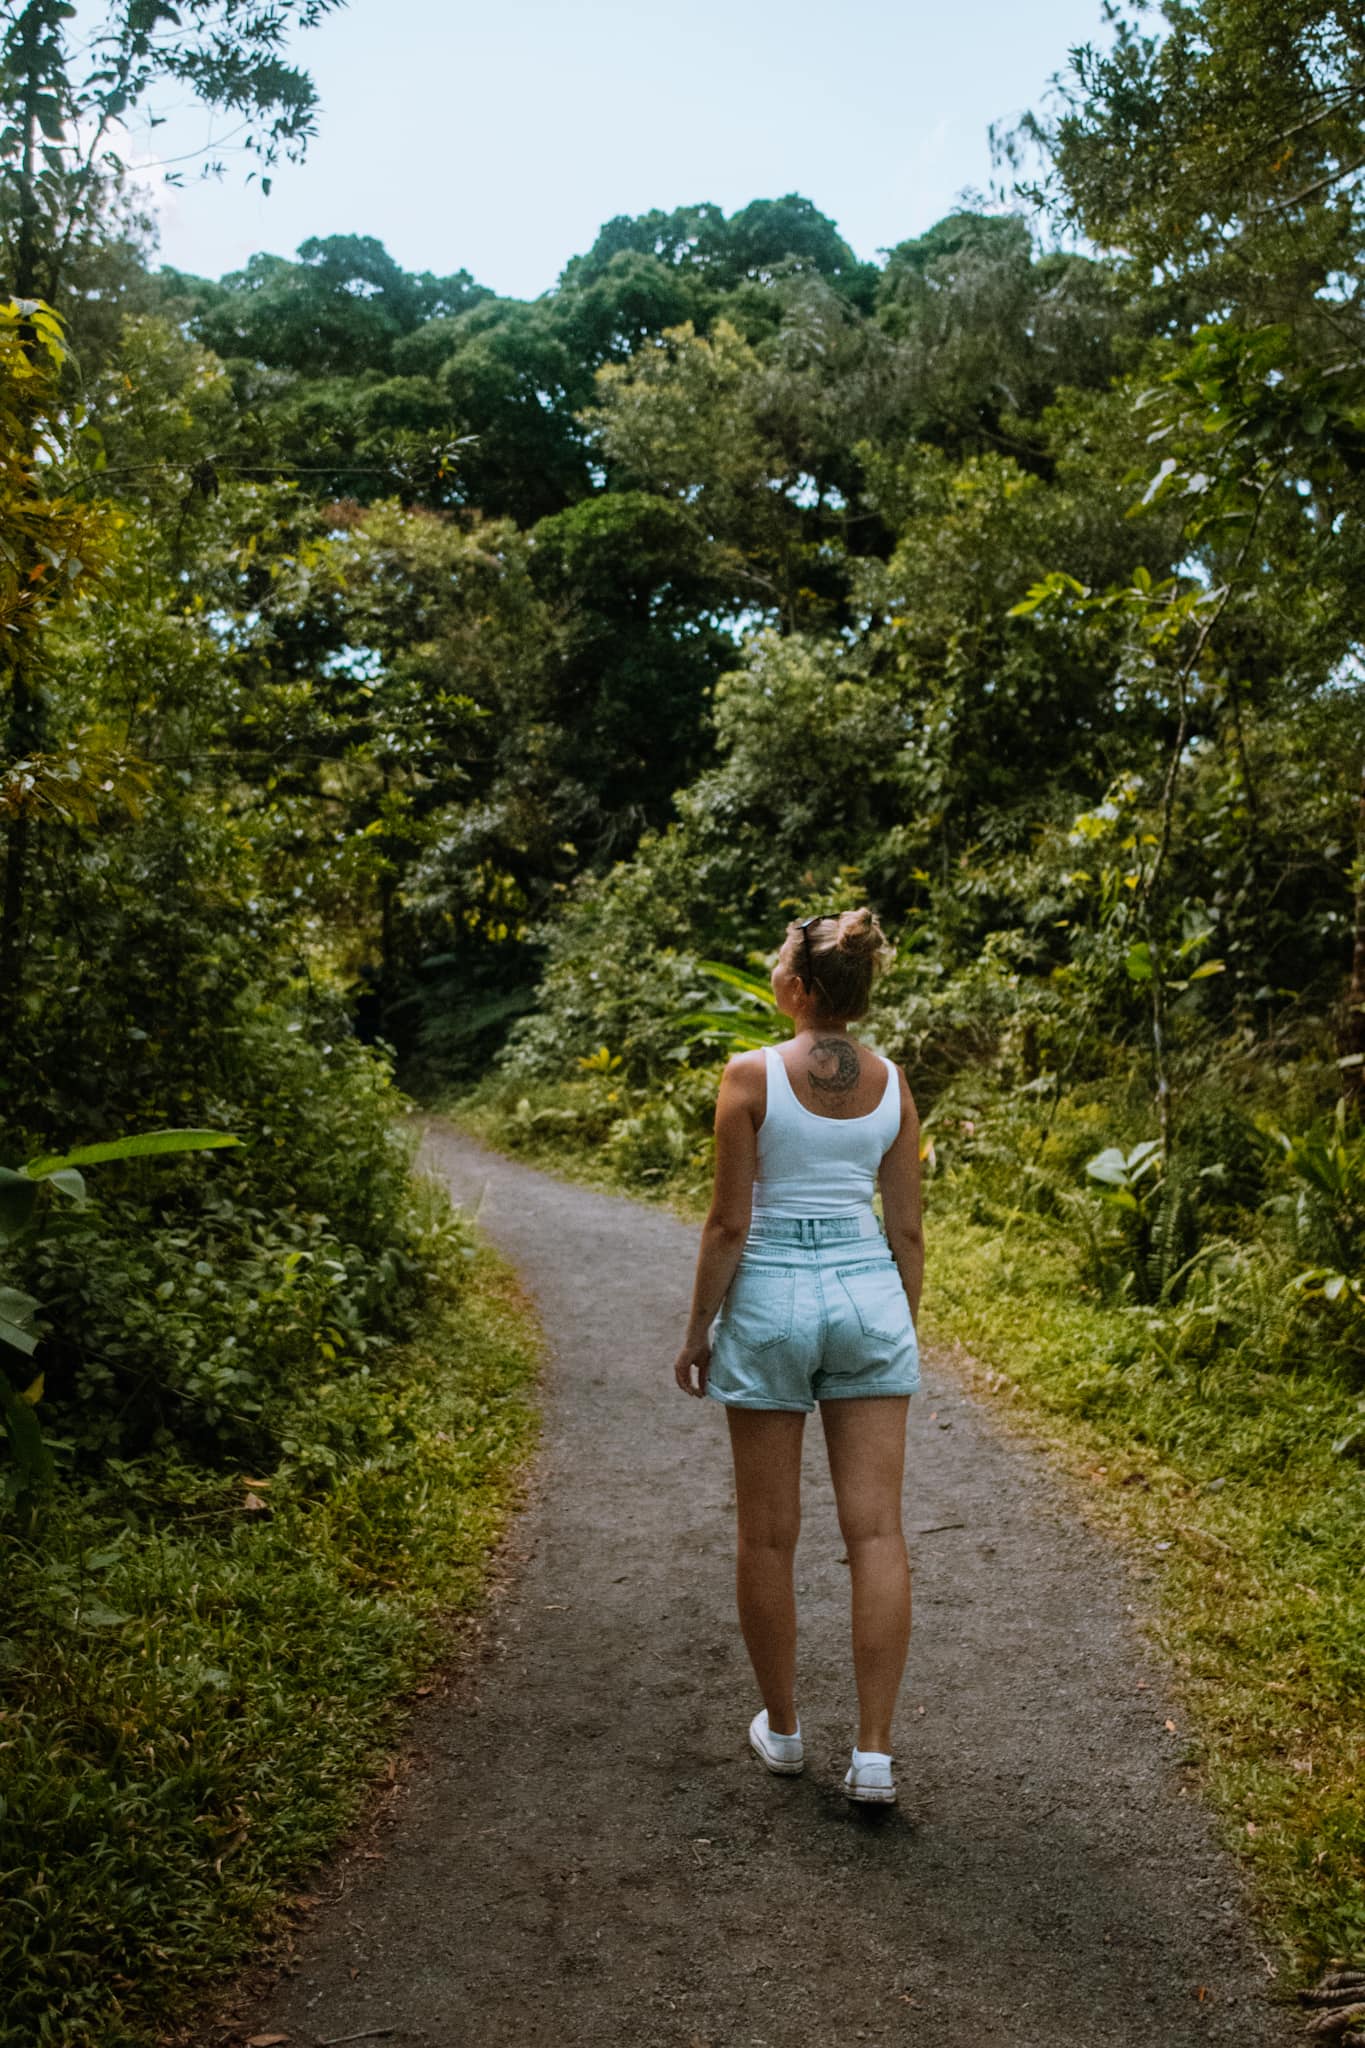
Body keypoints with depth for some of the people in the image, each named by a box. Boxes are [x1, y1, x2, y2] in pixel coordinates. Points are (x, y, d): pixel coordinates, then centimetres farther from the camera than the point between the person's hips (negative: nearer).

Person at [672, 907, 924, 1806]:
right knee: (877, 1531, 5)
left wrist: (699, 1330, 1)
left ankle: (782, 1728, 26)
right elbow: (908, 1230, 5)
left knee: (768, 1535, 12)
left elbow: (730, 1223, -9)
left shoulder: (752, 1075, -10)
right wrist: (904, 1329, 17)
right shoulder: (892, 1082, 2)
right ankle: (875, 1751, 6)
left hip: (771, 1299, -3)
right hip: (869, 1295, 3)